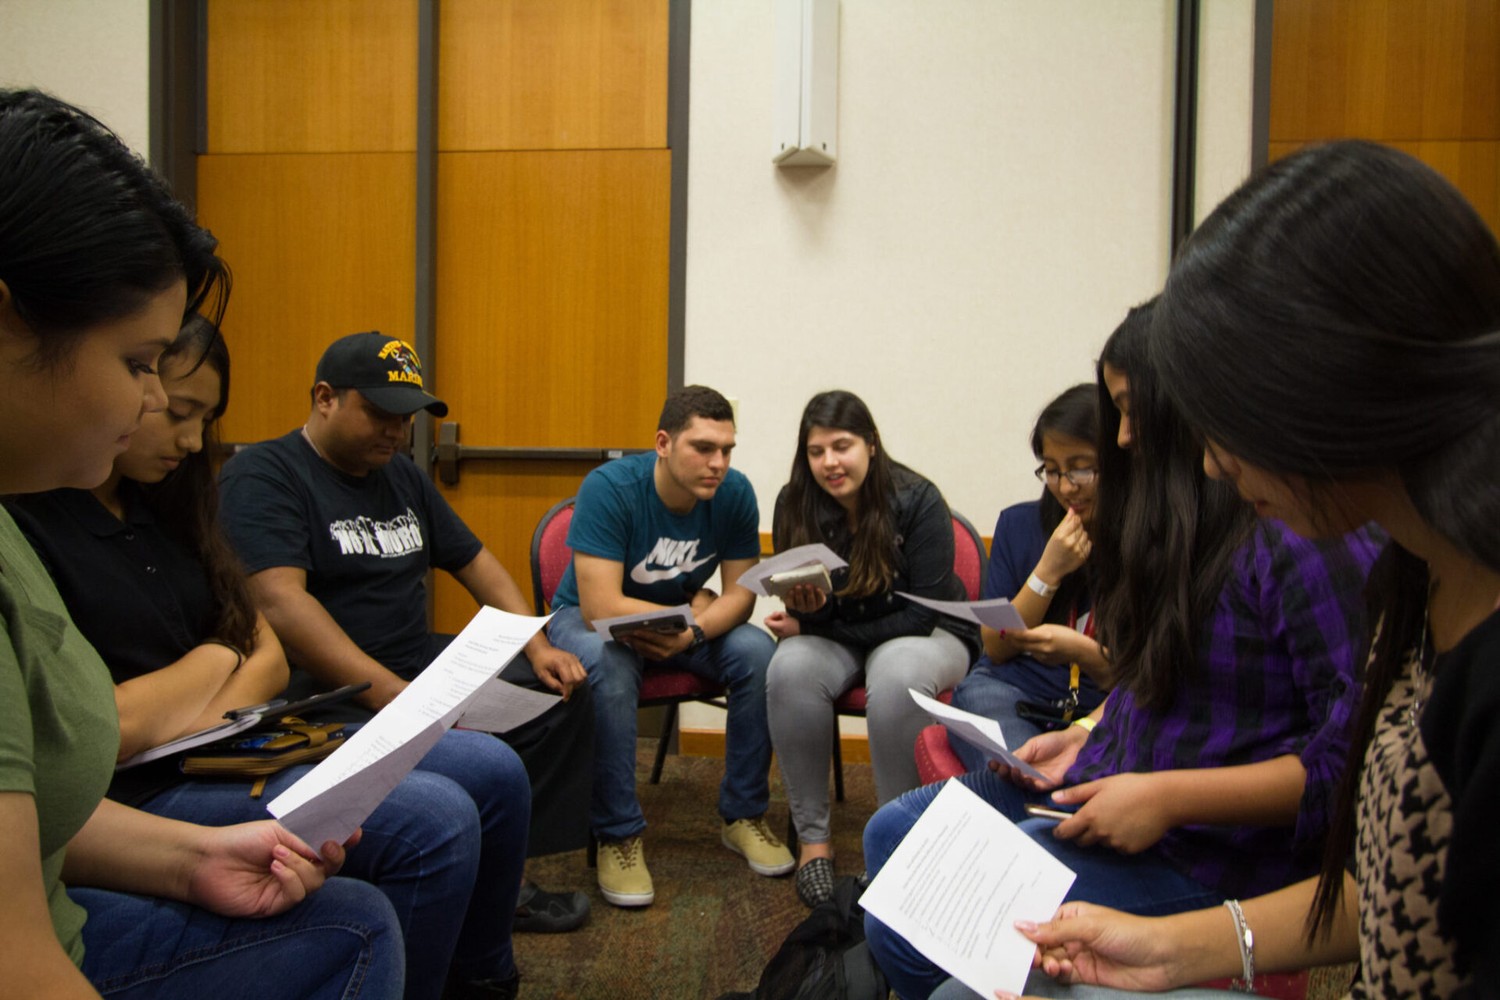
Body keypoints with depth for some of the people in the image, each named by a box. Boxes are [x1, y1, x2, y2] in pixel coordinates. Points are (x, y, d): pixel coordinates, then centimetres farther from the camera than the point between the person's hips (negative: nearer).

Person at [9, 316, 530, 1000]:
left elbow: (268, 656, 12)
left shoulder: (160, 507, 13)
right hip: (138, 796, -8)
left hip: (231, 750, 9)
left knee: (494, 772, -2)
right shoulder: (23, 526, -14)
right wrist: (212, 662, -5)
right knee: (434, 820, -25)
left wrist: (206, 716, -10)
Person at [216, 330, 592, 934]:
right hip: (323, 690, -8)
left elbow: (475, 562, 21)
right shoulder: (262, 476, -9)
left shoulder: (403, 476, 17)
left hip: (417, 664, 9)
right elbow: (281, 605, -23)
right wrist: (394, 697, -31)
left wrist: (537, 647, 5)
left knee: (561, 692, -2)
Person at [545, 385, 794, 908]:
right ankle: (618, 835, -19)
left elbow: (740, 594, -11)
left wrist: (692, 632, -31)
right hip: (586, 617, -4)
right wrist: (694, 607, -23)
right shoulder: (609, 487, -27)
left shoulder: (734, 492, -14)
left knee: (757, 652, -22)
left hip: (679, 622, 4)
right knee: (609, 668, -37)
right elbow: (600, 606, -31)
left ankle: (743, 815, -4)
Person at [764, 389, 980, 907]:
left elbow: (923, 613, -16)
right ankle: (812, 836, -15)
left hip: (926, 635, -2)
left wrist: (819, 625, -18)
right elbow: (805, 612, -3)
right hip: (837, 639, 3)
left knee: (896, 675, -37)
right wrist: (808, 611, -29)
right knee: (791, 668, -30)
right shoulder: (795, 505, -7)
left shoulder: (918, 500, -16)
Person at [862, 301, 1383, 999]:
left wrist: (1169, 797, -23)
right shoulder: (1183, 517, 10)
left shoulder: (1308, 533, -20)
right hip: (1100, 787, 10)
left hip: (1204, 850, -9)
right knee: (891, 834, 7)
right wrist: (1083, 736, 7)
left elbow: (1353, 755, -24)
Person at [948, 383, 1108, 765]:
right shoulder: (1019, 523, 5)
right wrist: (1048, 572, -8)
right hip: (1008, 688, 1)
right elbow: (996, 648, 6)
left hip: (1101, 710, -1)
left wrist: (1086, 653, -19)